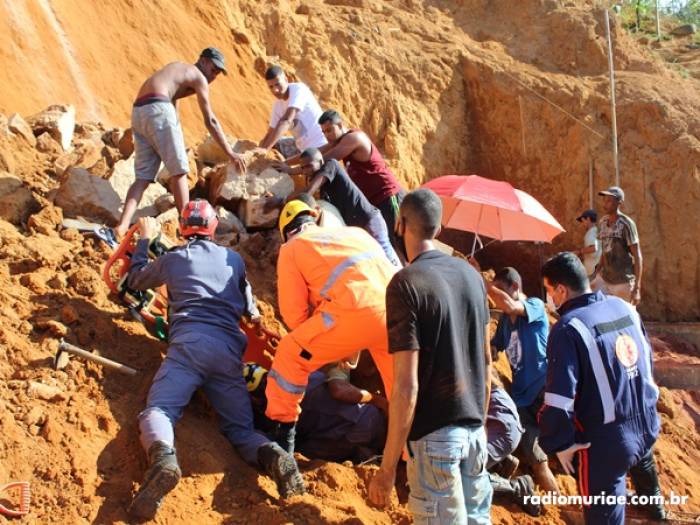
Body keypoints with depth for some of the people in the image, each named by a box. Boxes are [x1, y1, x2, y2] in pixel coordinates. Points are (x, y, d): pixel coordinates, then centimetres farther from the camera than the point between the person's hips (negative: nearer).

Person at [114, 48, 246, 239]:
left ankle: (122, 226, -10)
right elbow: (210, 121, 5)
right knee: (179, 170, 0)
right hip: (158, 109, -8)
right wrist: (230, 153, 8)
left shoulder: (179, 70, 34)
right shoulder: (199, 78, 8)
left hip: (138, 113, 8)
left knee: (144, 176, 5)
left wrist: (178, 148, 36)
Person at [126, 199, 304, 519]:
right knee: (240, 429, 5)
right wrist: (254, 317, 67)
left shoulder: (172, 258, 20)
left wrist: (145, 241, 54)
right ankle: (272, 455, -30)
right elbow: (249, 306, 42)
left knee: (157, 410, -13)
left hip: (190, 342, -2)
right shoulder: (234, 259, 27)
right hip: (230, 349, 3)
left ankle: (163, 458, -49)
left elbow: (135, 280, 41)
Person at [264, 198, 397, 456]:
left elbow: (294, 312, 12)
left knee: (291, 355, 15)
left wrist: (320, 343, 30)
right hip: (397, 304, 5)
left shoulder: (292, 248, 19)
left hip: (357, 311, -5)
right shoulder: (355, 232, 34)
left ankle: (282, 431, 19)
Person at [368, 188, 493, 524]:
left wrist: (387, 468, -14)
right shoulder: (470, 274, 5)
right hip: (474, 429, 7)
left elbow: (407, 386, -19)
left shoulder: (406, 284, -15)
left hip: (434, 434, -7)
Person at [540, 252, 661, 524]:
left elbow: (560, 395, -23)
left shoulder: (568, 328, -18)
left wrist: (560, 443, -10)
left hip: (606, 442, -6)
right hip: (647, 427, 7)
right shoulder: (624, 307, 4)